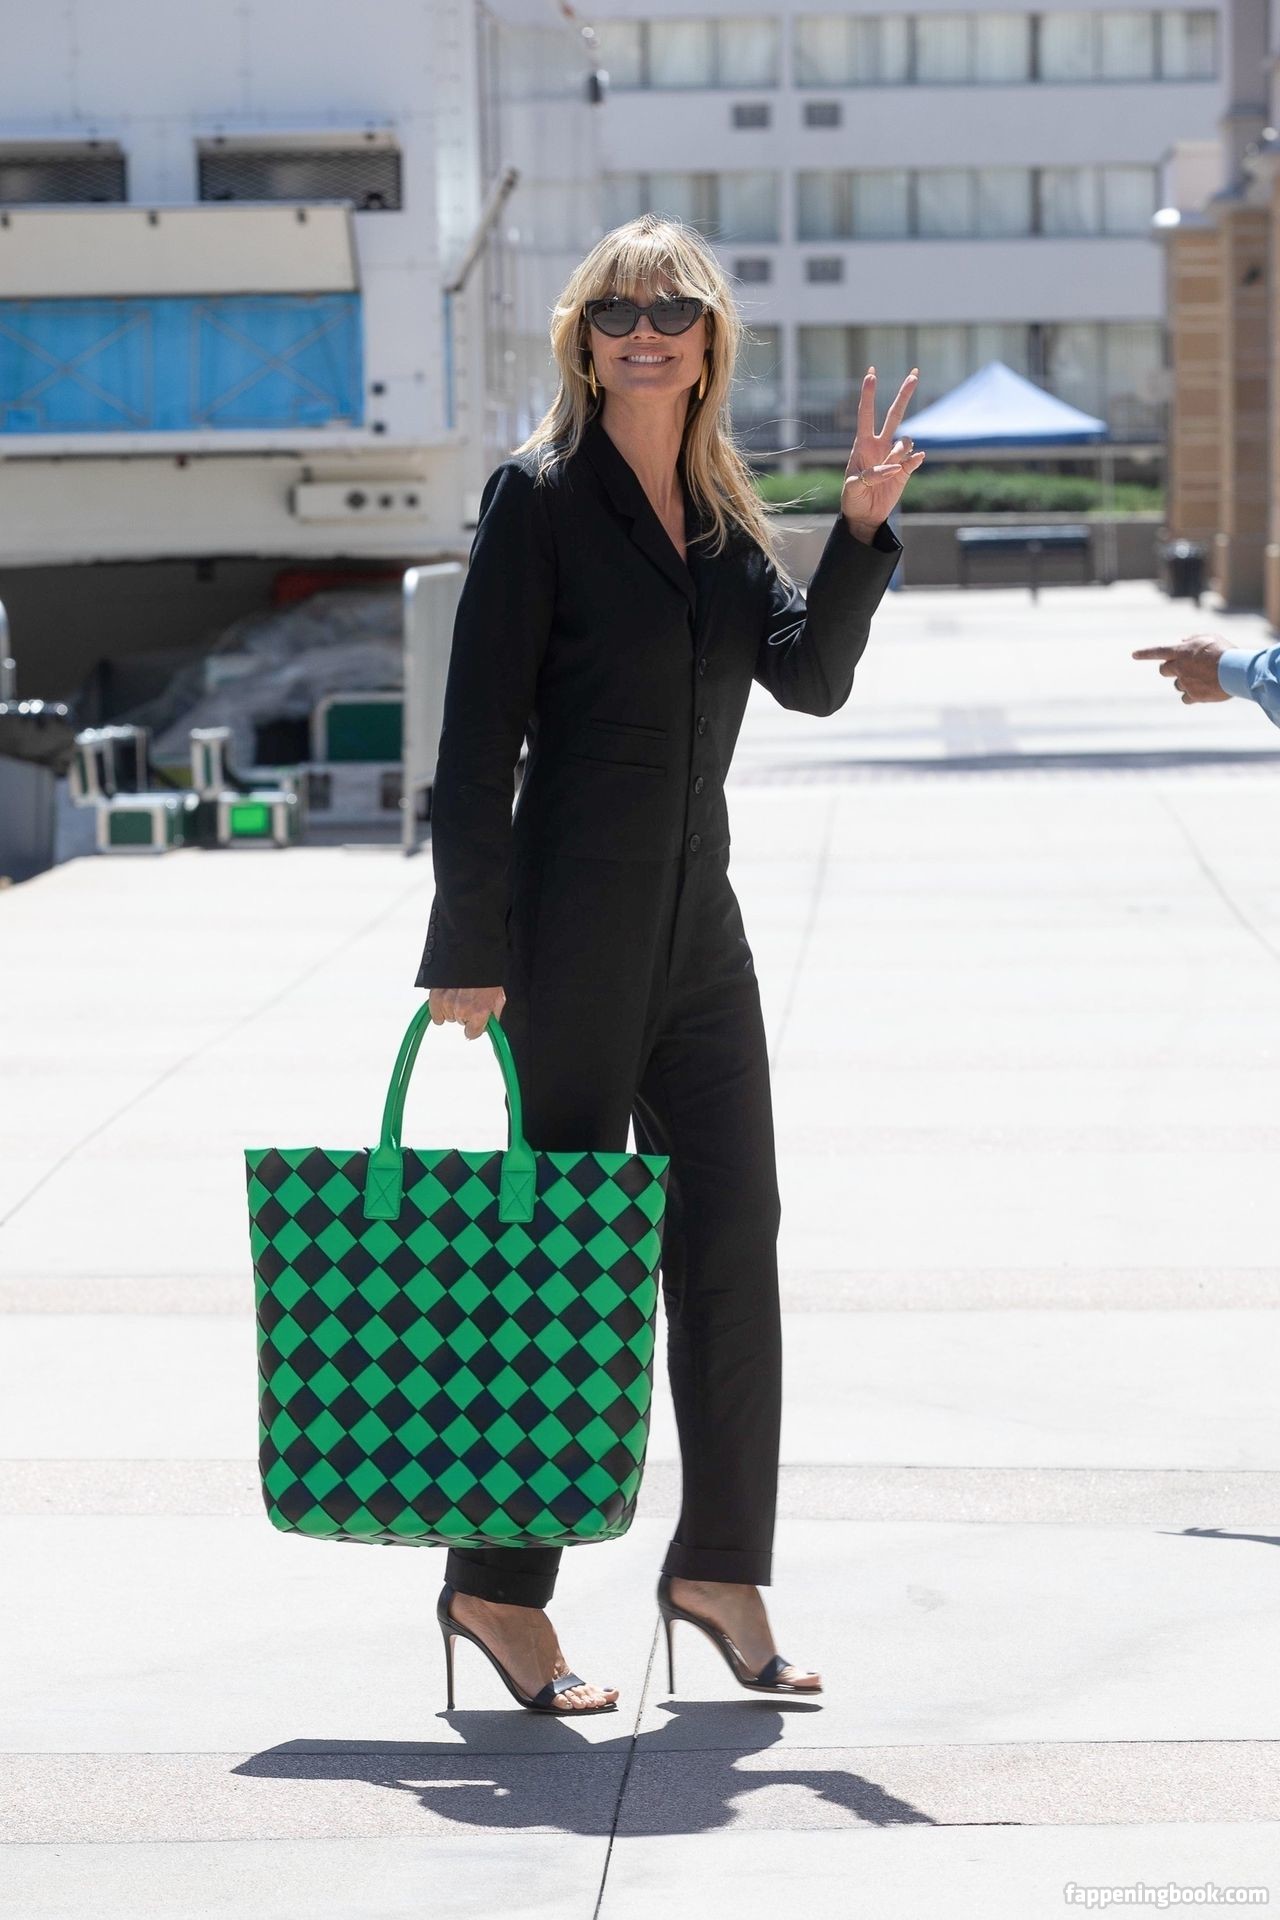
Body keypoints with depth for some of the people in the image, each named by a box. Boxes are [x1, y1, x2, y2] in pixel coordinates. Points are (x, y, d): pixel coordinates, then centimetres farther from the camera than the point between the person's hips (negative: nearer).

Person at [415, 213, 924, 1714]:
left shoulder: (720, 510, 13)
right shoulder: (540, 493, -7)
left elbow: (811, 676, 5)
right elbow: (479, 730, -11)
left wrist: (862, 530, -8)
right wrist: (468, 947, -14)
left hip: (699, 921, 7)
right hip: (576, 925, -7)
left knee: (732, 1239, 8)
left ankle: (721, 1566, 19)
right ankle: (496, 1585, 7)